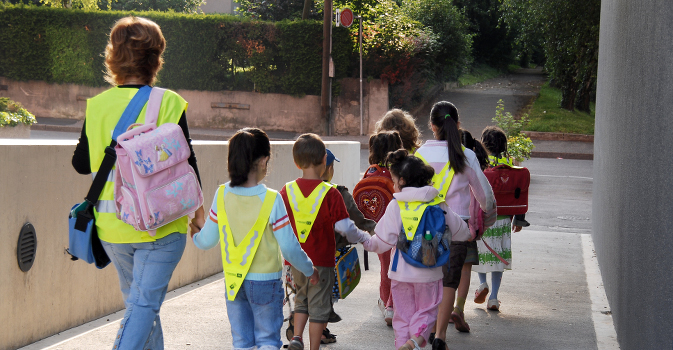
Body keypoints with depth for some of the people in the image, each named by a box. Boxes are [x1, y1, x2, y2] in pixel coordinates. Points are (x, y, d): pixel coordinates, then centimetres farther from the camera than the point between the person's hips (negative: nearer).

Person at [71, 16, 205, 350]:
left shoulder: (97, 105, 0)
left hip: (111, 224, 4)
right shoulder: (168, 103, -9)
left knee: (136, 299, 20)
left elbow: (81, 163, 7)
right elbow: (184, 162, -7)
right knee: (144, 303, -2)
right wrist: (198, 211, 6)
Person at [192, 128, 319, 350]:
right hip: (266, 281, -3)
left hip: (233, 280, 3)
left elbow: (206, 241, 0)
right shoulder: (271, 200, -17)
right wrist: (309, 270, 5)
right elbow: (289, 247, -13)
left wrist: (194, 236, 23)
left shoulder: (222, 195, -8)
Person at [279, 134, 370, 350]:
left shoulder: (287, 191, -4)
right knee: (318, 306, 7)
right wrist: (365, 237, 3)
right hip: (322, 260, -4)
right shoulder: (330, 193, -14)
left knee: (302, 299, 23)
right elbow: (344, 227, -15)